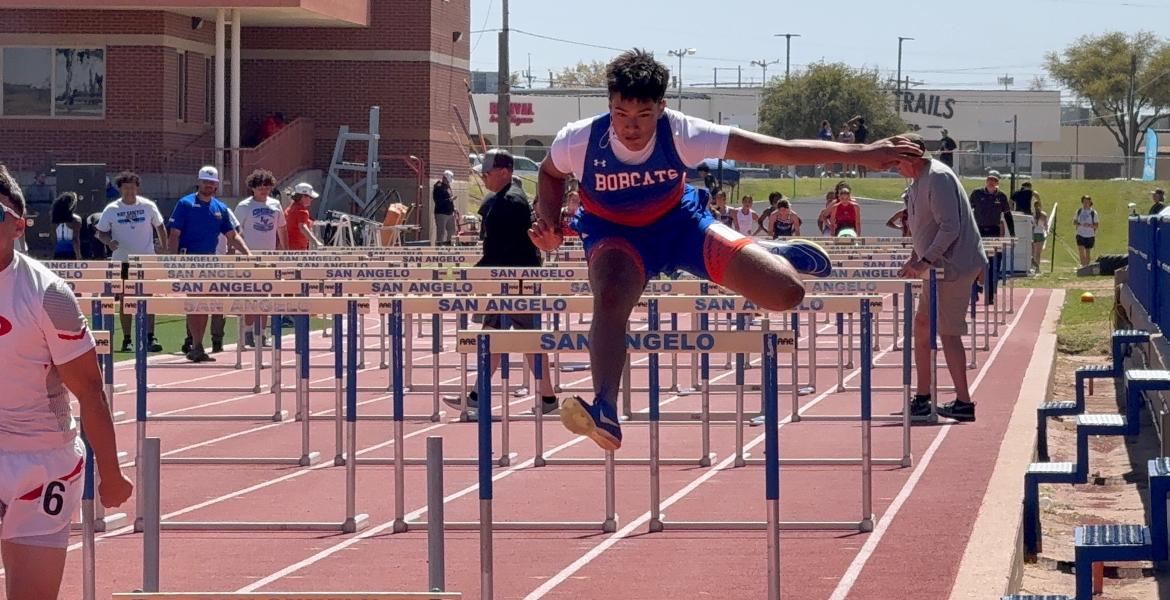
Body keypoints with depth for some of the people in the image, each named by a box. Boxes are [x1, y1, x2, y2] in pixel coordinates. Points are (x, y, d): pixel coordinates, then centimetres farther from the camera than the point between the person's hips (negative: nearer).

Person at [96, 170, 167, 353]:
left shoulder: (148, 206, 1)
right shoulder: (111, 209, 0)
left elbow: (160, 227, 13)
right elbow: (101, 233, 5)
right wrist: (109, 242, -15)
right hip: (122, 261, 1)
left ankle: (150, 338, -10)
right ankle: (126, 339, 10)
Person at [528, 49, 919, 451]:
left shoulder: (681, 133, -28)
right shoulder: (579, 140, -26)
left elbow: (778, 151, -25)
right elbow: (551, 174, 1)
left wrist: (860, 154, -27)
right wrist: (549, 226, -18)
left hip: (678, 222, 1)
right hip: (615, 234, -1)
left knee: (786, 292, -9)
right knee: (611, 297, -39)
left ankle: (773, 256, 30)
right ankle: (605, 412, -40)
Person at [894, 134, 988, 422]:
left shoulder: (938, 178, -18)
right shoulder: (919, 181, 13)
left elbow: (950, 228, -23)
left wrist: (925, 261, -24)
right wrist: (914, 259, 14)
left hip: (954, 265, -10)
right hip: (941, 268, 10)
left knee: (948, 332, -7)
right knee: (922, 325, 14)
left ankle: (964, 403, -3)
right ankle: (922, 397, 19)